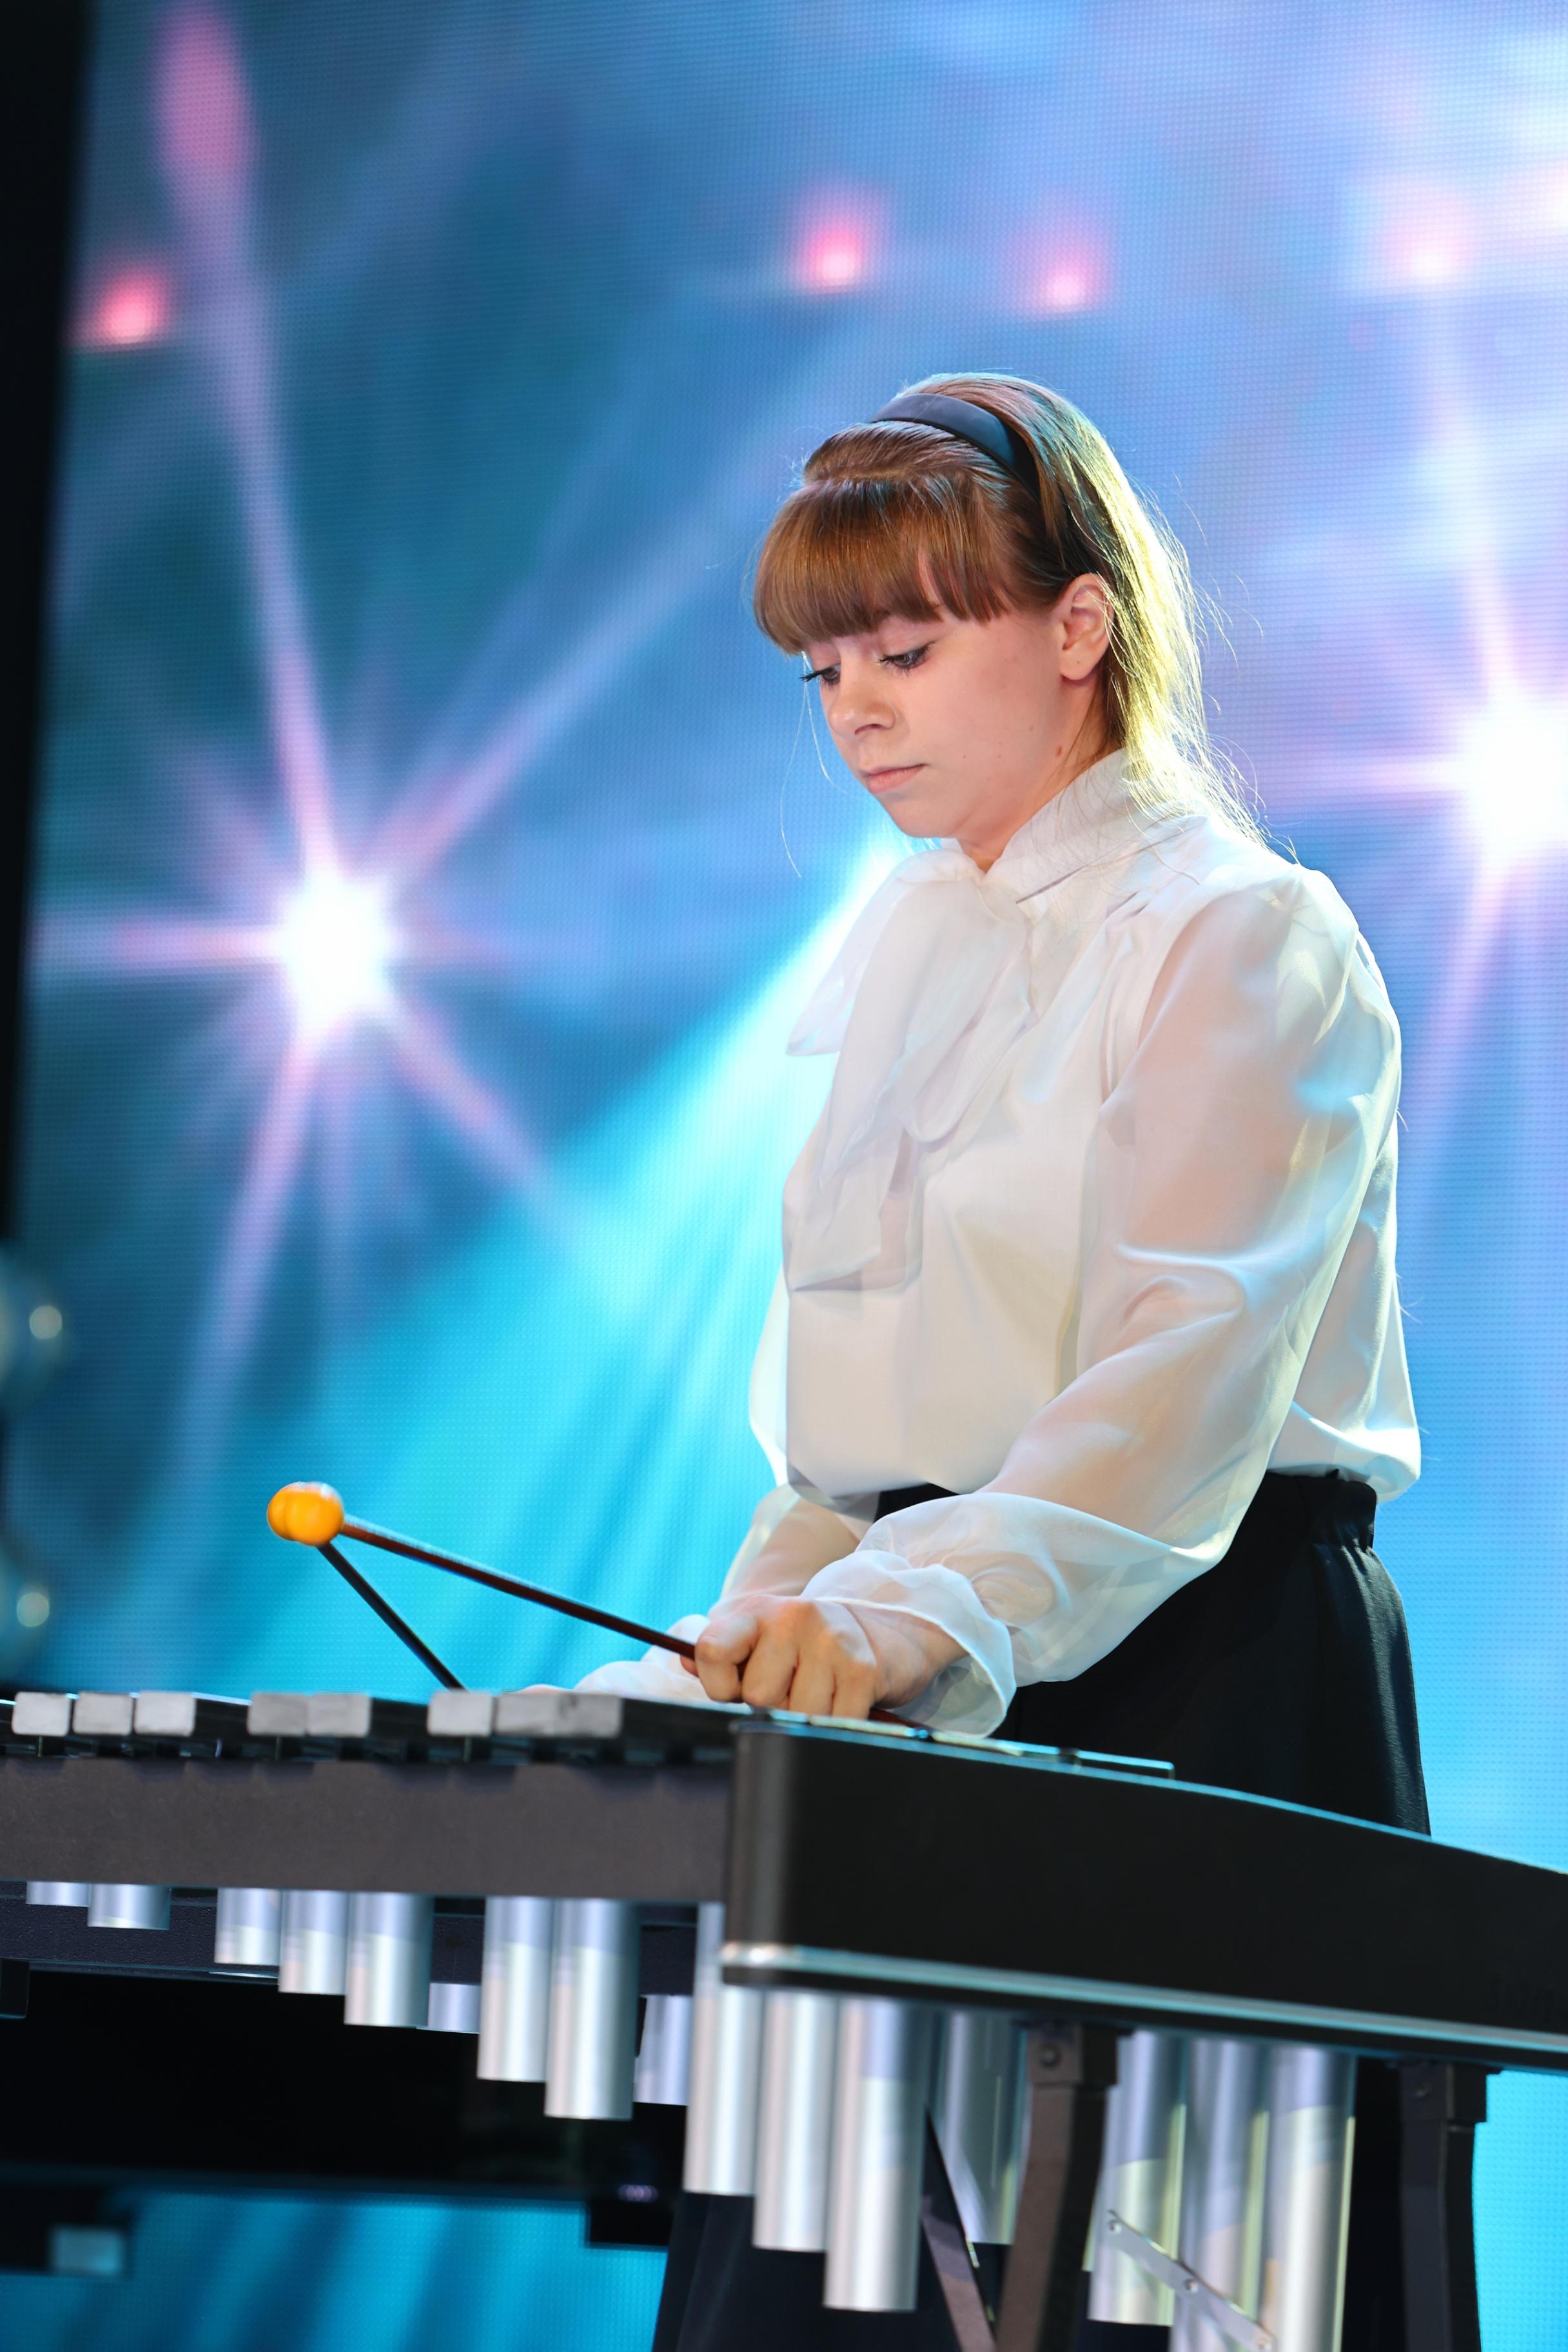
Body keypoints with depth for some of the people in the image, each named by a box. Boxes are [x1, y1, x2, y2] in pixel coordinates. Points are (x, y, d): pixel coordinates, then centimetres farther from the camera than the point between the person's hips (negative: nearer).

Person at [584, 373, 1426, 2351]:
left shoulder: (1244, 938, -8)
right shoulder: (908, 949, 17)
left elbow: (1187, 1370, -22)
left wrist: (921, 1609, -36)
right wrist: (738, 1654, 11)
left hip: (1186, 1671, -7)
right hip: (921, 1705, 7)